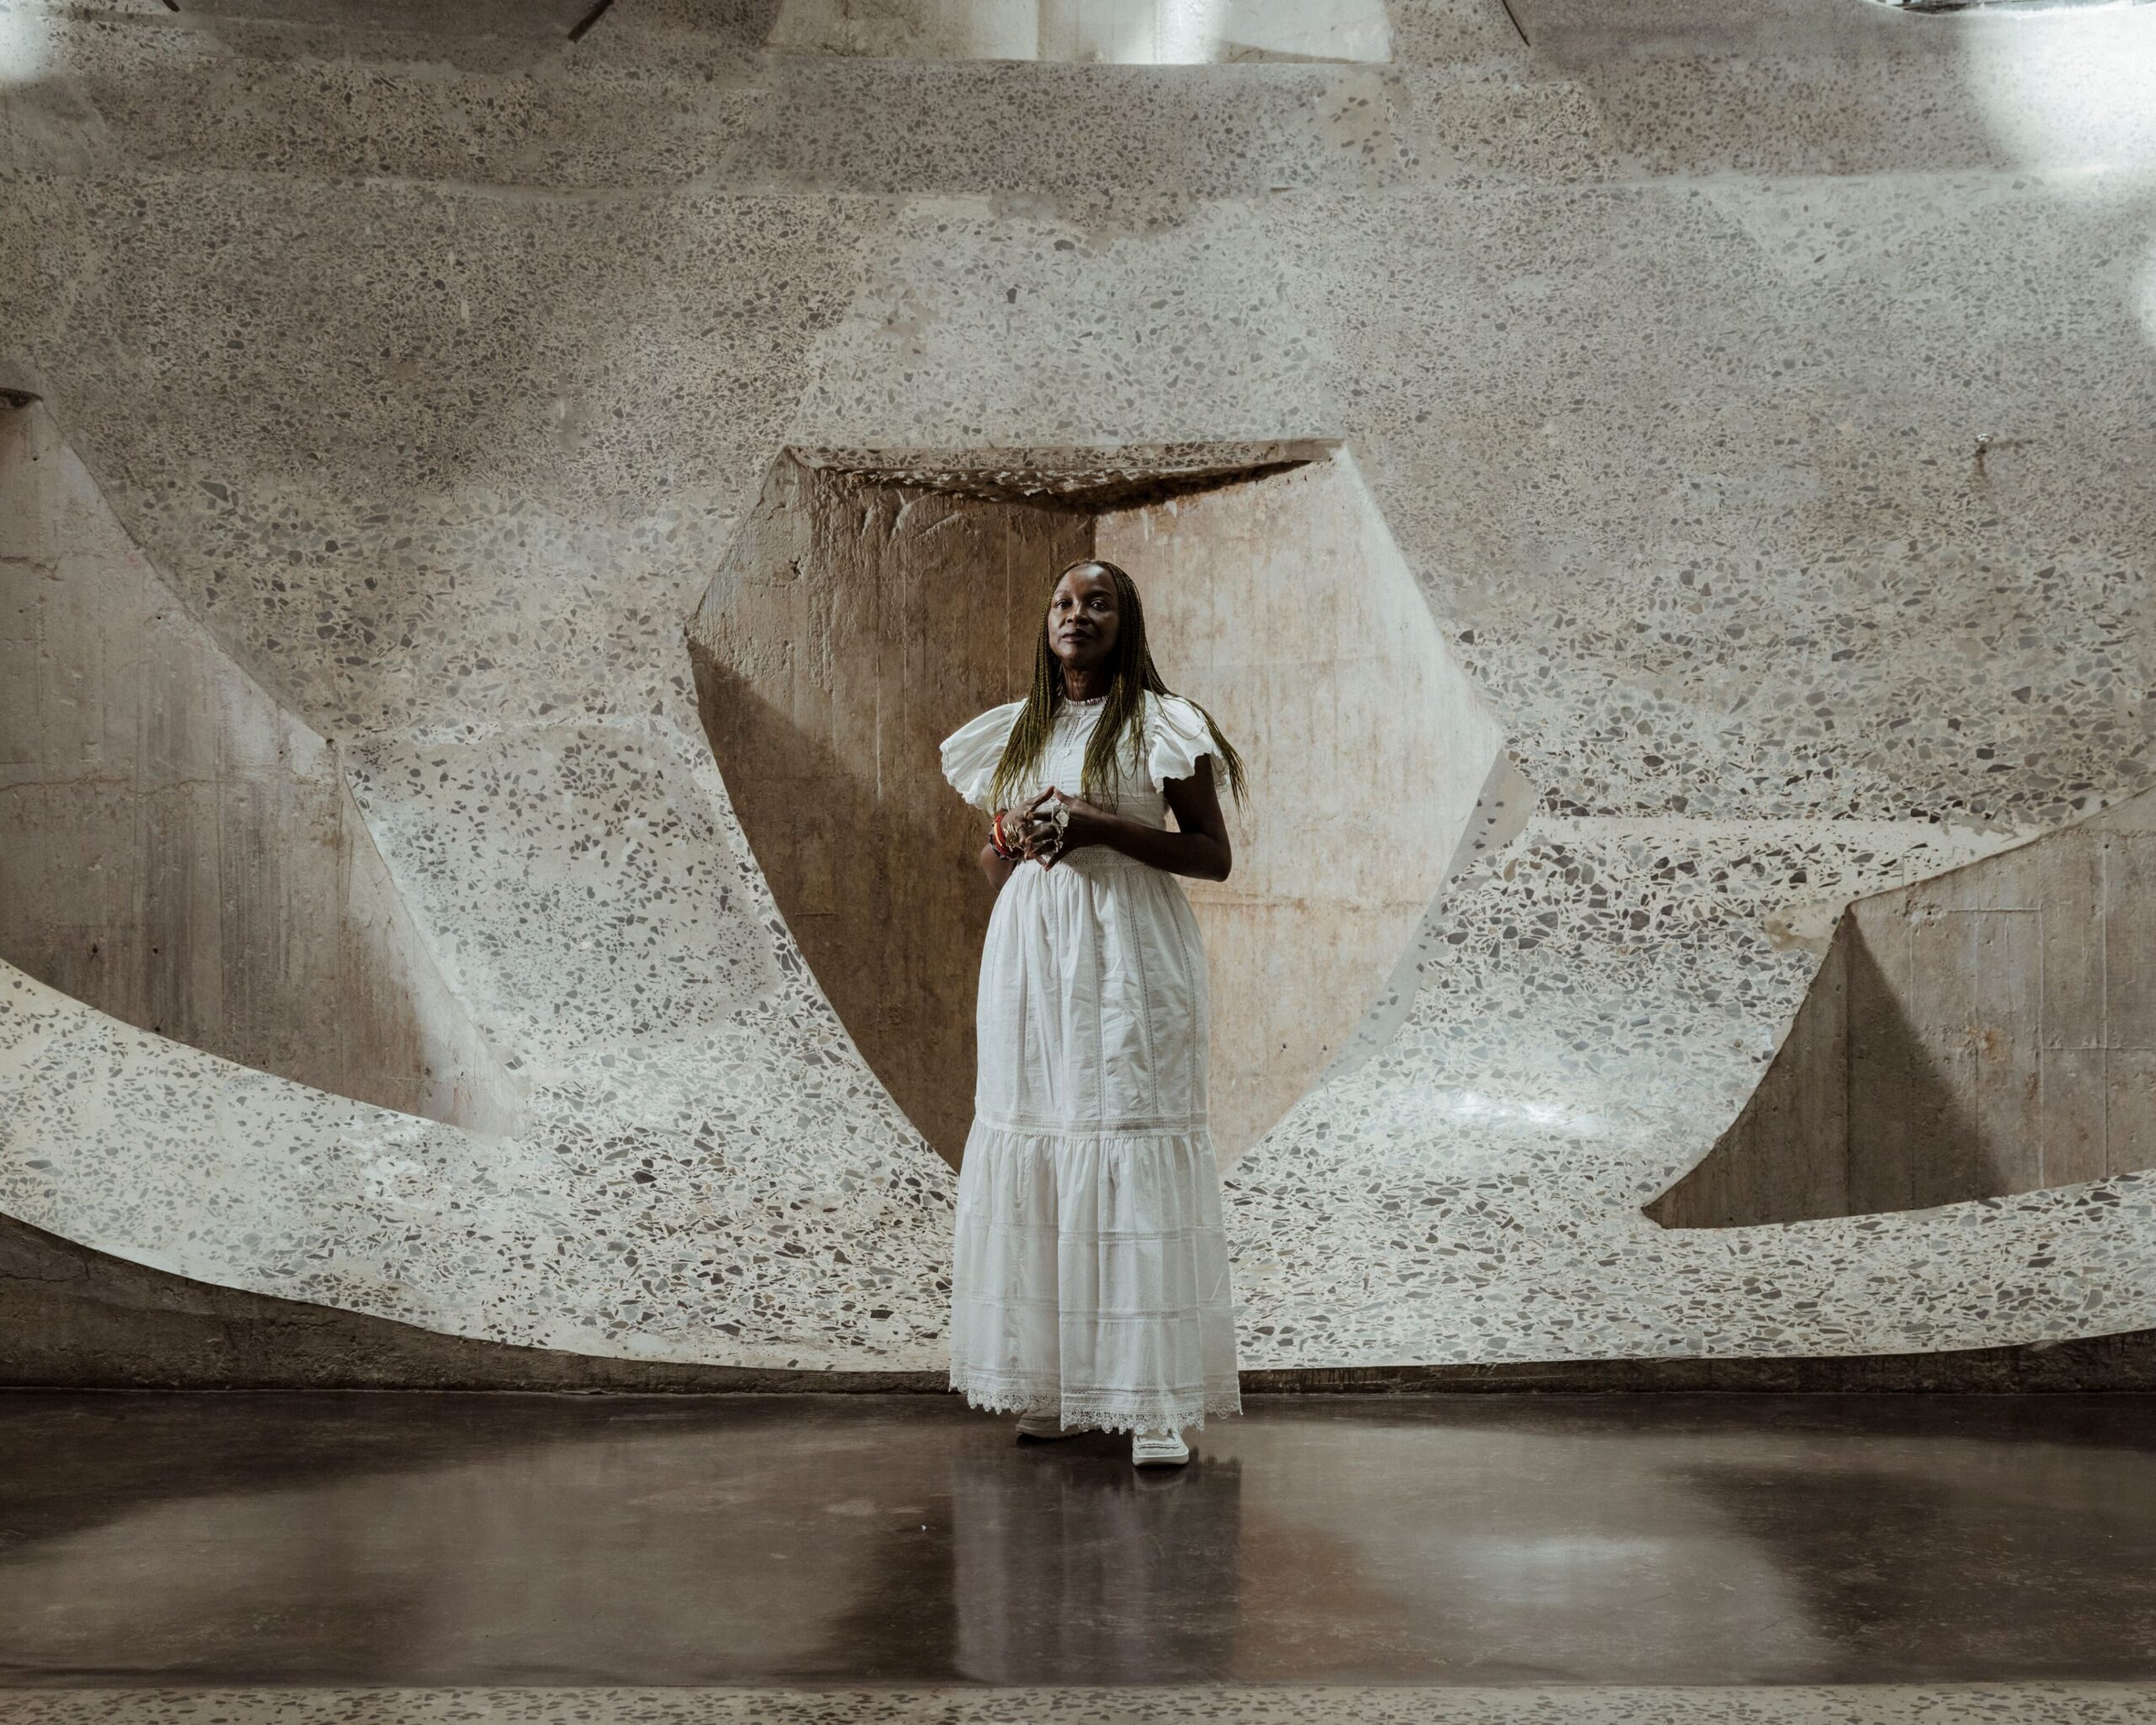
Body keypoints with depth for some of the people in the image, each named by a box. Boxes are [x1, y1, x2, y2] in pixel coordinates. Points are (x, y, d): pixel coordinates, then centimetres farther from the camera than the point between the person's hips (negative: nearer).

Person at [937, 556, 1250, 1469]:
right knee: (1032, 1144, 2)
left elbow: (1213, 854, -3)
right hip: (1027, 947, 5)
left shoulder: (1159, 724, 1)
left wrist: (1098, 826, -14)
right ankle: (1051, 1388, 9)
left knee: (1130, 1141, -11)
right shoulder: (1014, 731, 16)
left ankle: (1156, 1403, -9)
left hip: (1126, 953, -5)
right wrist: (1011, 842, 0)